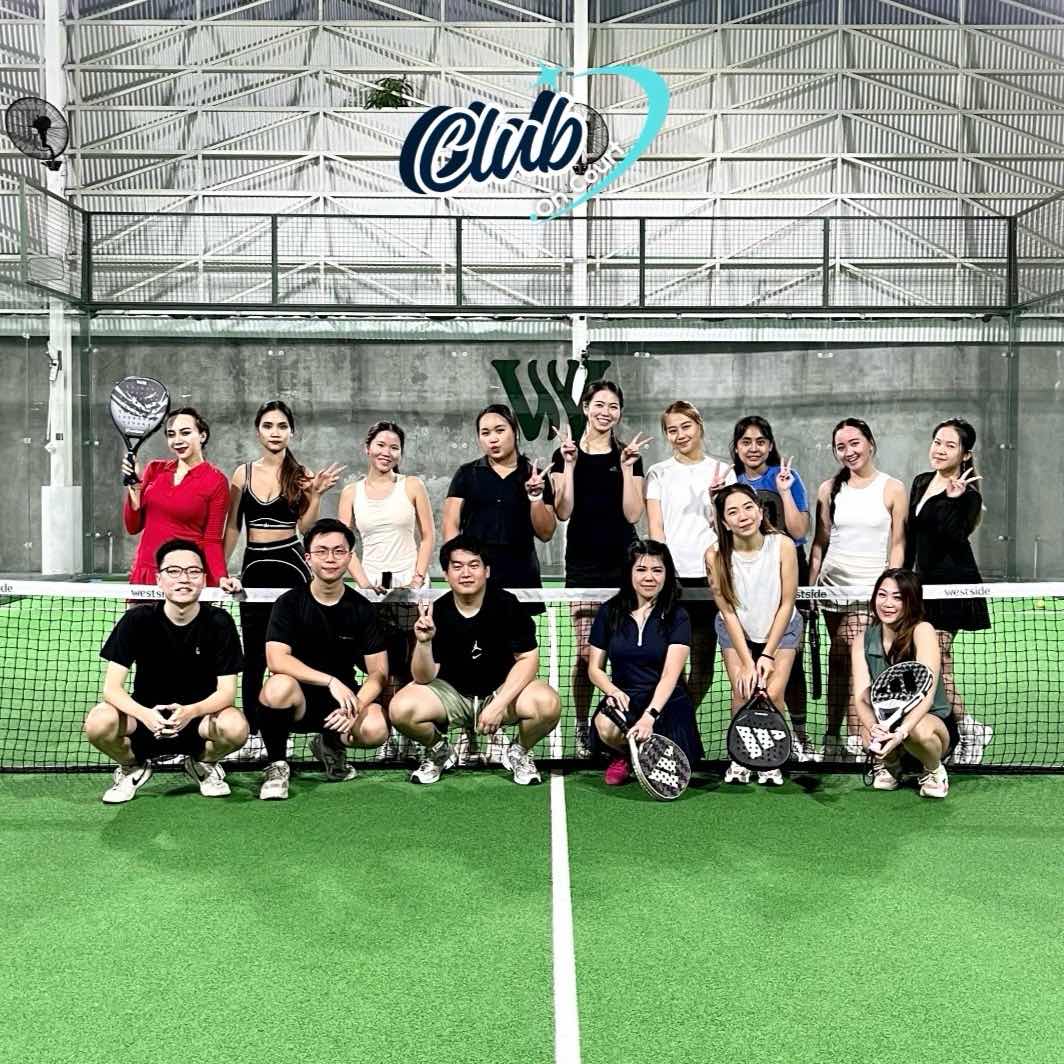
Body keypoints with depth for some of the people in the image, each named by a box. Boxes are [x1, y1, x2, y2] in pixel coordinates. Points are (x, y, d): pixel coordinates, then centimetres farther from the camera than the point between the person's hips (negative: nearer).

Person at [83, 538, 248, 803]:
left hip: (199, 715, 0)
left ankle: (202, 764, 6)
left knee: (236, 727, -32)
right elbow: (112, 687, -14)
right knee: (98, 723, -30)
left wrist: (191, 711, -34)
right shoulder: (137, 620, -10)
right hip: (146, 714, 0)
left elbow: (227, 691, -13)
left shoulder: (219, 623, -10)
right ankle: (133, 767, 6)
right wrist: (144, 714, -35)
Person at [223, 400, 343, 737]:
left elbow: (306, 527, -4)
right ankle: (251, 731, 16)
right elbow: (232, 527, 13)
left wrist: (317, 494, -16)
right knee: (253, 657, 7)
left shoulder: (301, 474, 1)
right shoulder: (242, 474, 7)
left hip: (290, 564, -2)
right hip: (254, 568, 2)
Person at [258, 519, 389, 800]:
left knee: (376, 729, -29)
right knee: (279, 686, -36)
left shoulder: (361, 608, 0)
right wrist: (331, 681, -29)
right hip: (297, 702, -2)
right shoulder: (290, 603, -5)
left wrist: (355, 706, -23)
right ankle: (276, 766, -10)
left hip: (340, 702, 2)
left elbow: (378, 673, -3)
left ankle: (331, 746, 9)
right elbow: (276, 659, -20)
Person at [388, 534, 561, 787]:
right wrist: (424, 642, -34)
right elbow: (424, 678, -13)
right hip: (452, 692, 1)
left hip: (503, 690, -1)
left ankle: (519, 752, 6)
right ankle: (439, 751, 9)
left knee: (548, 704, -30)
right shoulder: (436, 613, -13)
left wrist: (498, 704, -23)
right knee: (401, 709, -26)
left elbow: (527, 659, -11)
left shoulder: (507, 605, -13)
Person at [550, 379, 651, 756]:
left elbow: (633, 514, 0)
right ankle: (581, 729, 9)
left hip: (623, 563, 1)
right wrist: (570, 464, -10)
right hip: (583, 566, -1)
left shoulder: (629, 456, 8)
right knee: (585, 653, -5)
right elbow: (563, 511, -4)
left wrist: (627, 468, -7)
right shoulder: (565, 454, 6)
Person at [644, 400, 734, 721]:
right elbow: (655, 527, 3)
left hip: (708, 577, 1)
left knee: (702, 664, 2)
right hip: (670, 576, -1)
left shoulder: (722, 471, 12)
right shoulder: (658, 473, 10)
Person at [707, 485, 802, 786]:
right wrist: (747, 662, -18)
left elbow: (786, 603, -15)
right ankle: (739, 758, 9)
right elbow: (728, 611, -16)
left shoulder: (783, 545, -23)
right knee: (743, 692, -14)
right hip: (737, 630, 0)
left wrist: (768, 654, -14)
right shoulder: (716, 555, -22)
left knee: (773, 694, -14)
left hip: (780, 628, 0)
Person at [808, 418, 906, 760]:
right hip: (833, 585, 3)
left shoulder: (892, 489, 3)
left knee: (855, 662, -11)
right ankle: (835, 738, 11)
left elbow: (897, 545, 3)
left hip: (871, 589, -3)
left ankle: (852, 741, -6)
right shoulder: (829, 489, 9)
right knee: (838, 662, 5)